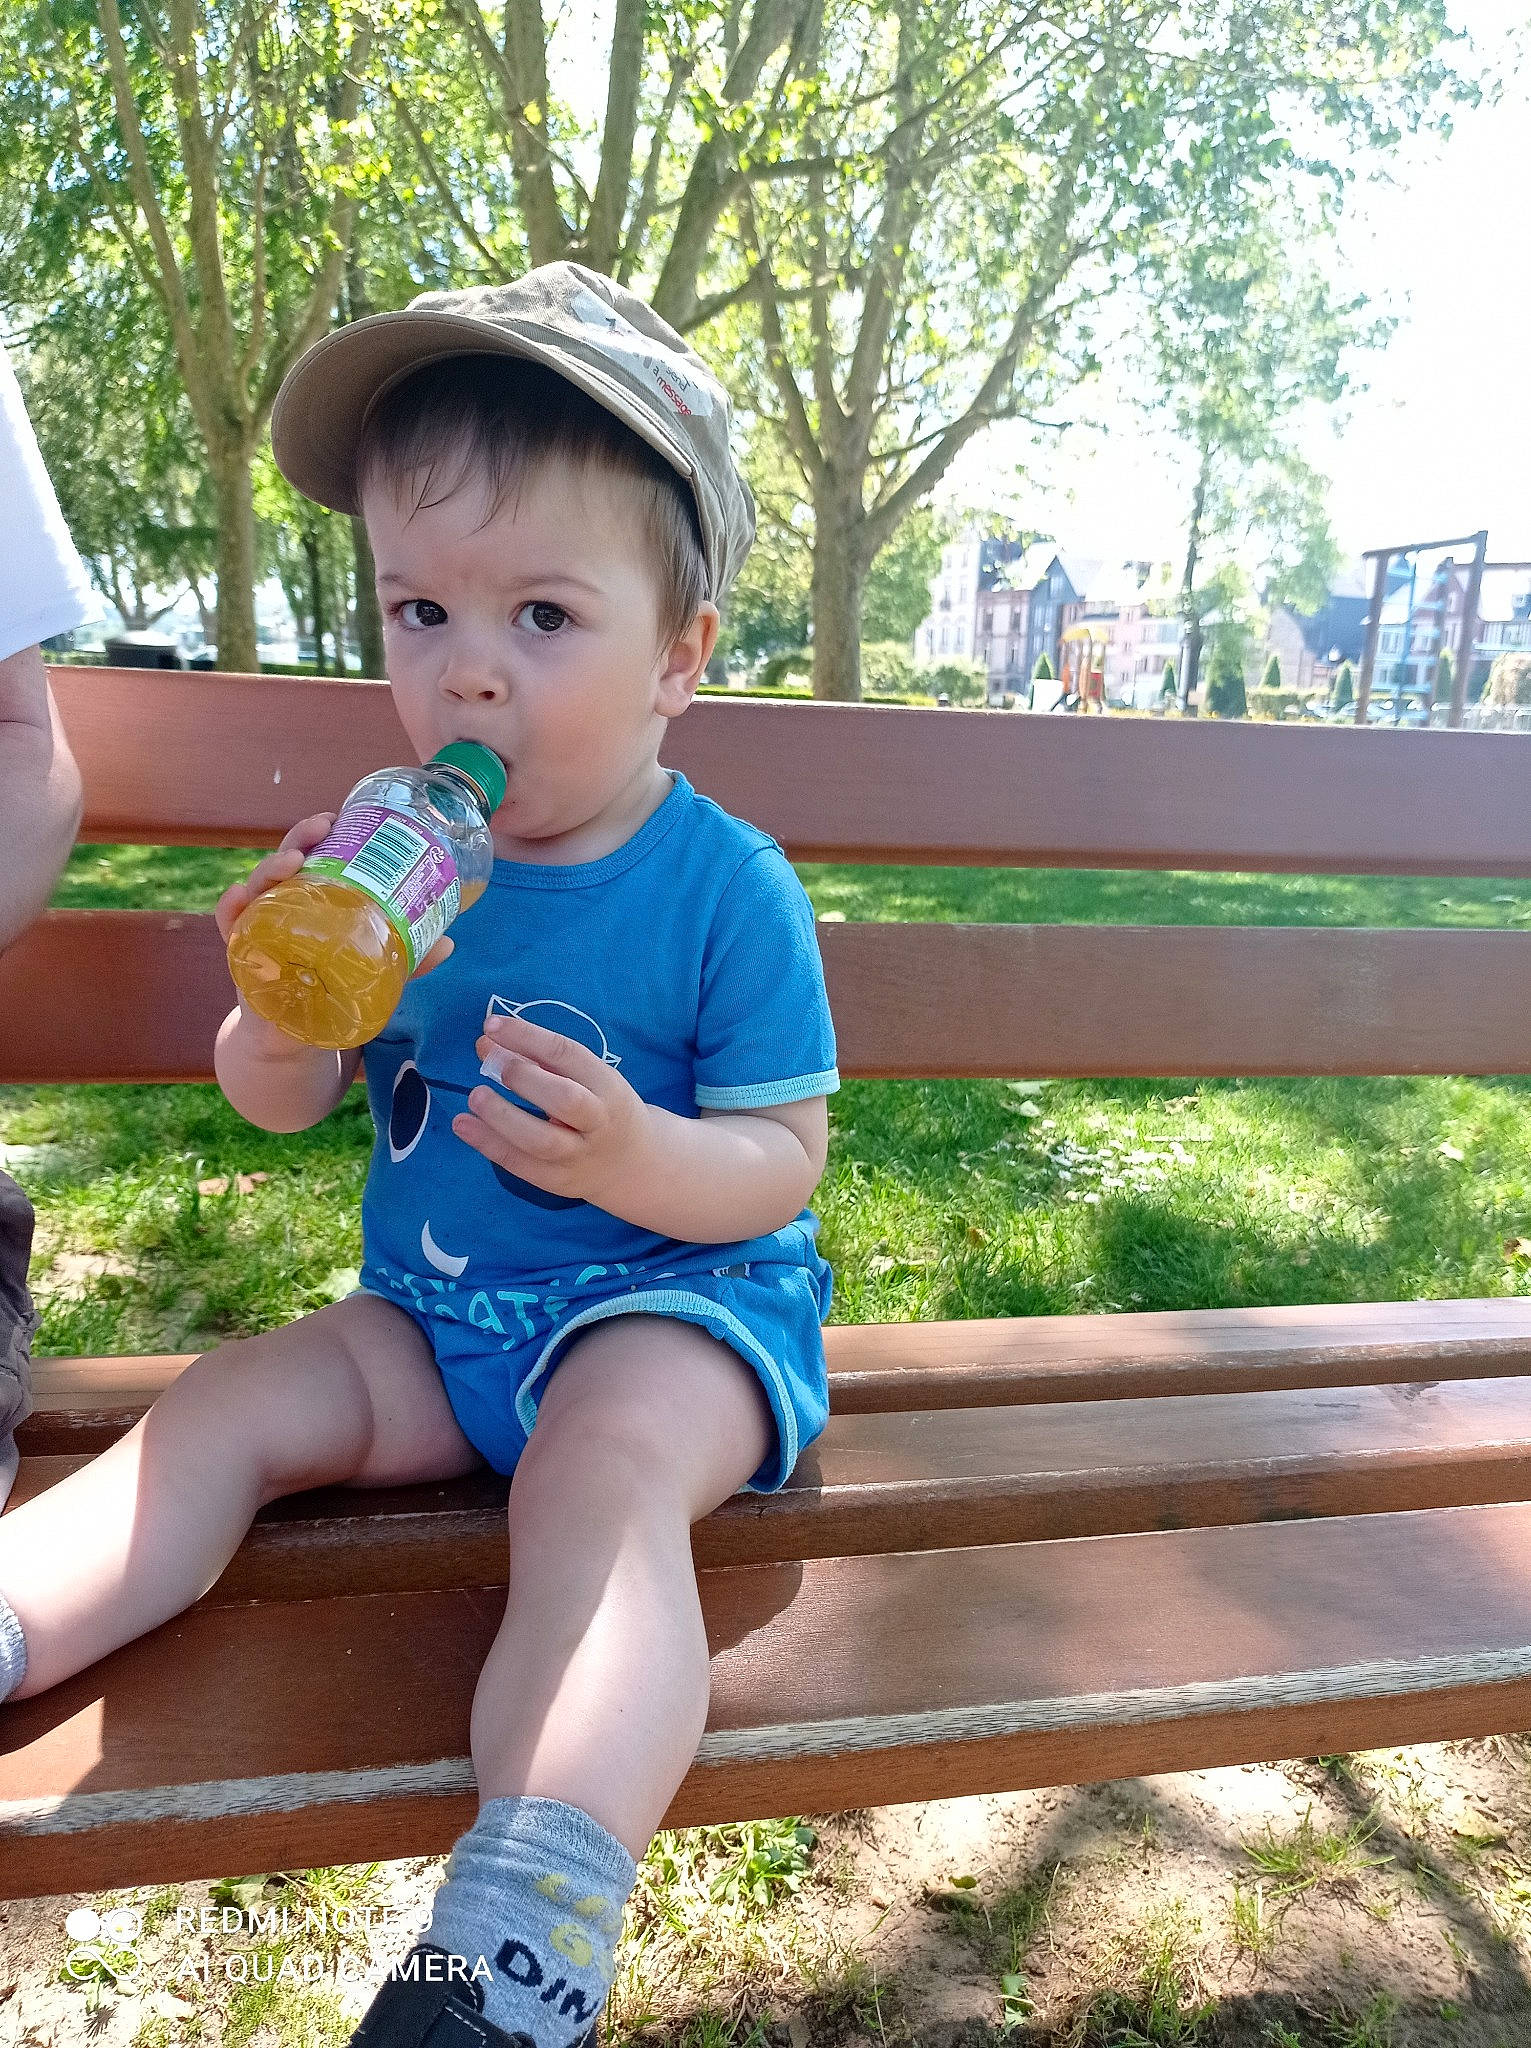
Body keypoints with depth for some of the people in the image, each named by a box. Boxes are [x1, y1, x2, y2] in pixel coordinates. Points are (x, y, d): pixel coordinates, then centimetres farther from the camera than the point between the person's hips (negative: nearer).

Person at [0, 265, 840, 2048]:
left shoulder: (726, 886, -13)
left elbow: (782, 1162, -12)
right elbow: (283, 1101, 6)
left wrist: (635, 1157, -33)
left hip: (667, 1301, -6)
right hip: (429, 1310, 7)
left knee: (608, 1466, -32)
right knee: (227, 1403, -5)